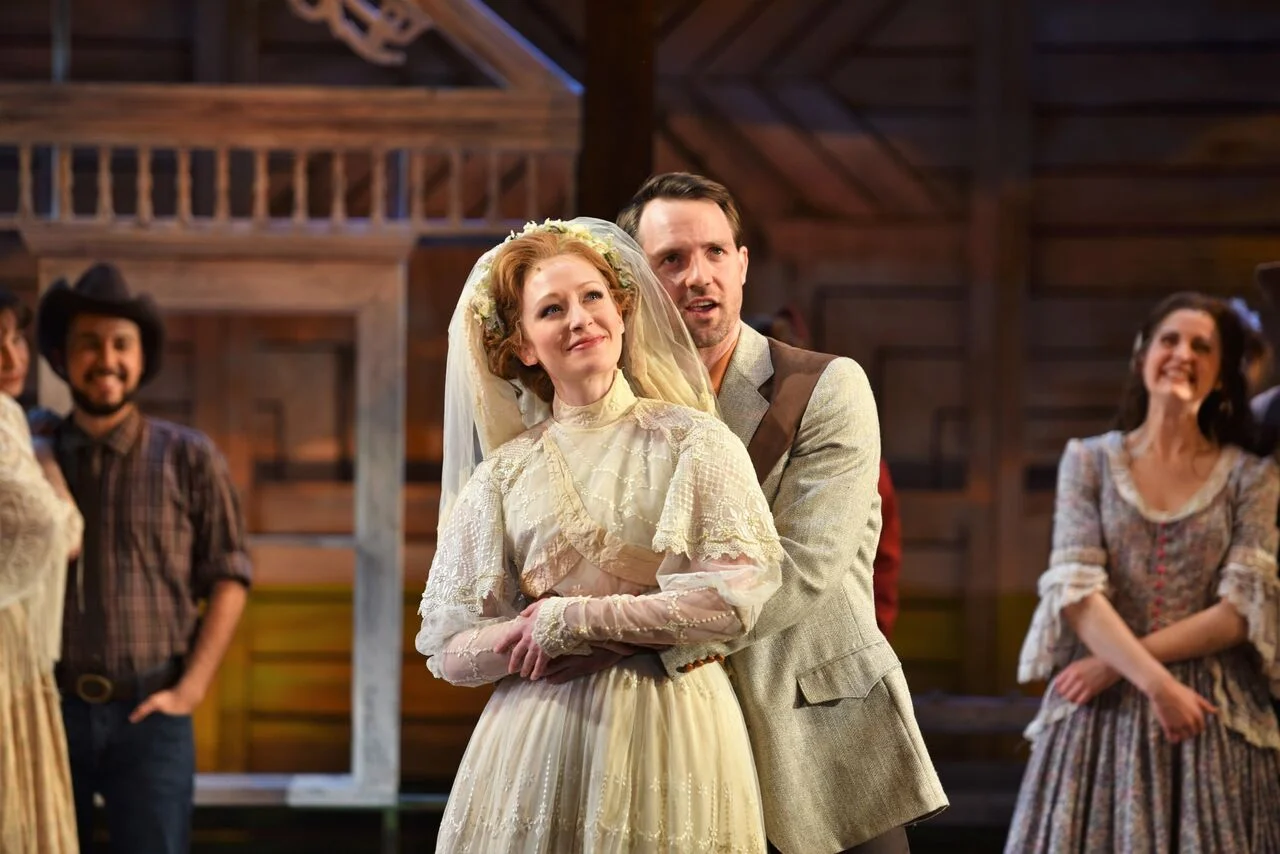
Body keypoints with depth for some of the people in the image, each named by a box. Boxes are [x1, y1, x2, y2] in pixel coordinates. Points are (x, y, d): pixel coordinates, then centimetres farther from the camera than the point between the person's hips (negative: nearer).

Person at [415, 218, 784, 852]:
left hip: (674, 734, -1)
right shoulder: (504, 473, 6)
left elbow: (740, 597, -13)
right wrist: (535, 635, -15)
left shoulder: (691, 440, 0)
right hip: (538, 744, 2)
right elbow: (449, 655, 3)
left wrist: (573, 619, -11)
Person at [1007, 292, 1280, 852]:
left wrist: (1118, 665, -11)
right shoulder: (1089, 461, 6)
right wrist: (1156, 683, -18)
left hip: (1216, 717, 0)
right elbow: (1076, 592, -4)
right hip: (1100, 714, 0)